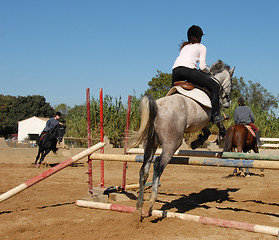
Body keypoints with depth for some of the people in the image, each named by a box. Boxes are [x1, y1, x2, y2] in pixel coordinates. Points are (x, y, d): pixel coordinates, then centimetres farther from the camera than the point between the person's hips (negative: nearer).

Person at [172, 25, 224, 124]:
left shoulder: (184, 46, 34)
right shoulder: (201, 47, 18)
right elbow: (202, 67, 7)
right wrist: (208, 70, 28)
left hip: (175, 70, 6)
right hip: (188, 69, -6)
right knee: (214, 86, 1)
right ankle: (215, 115, -8)